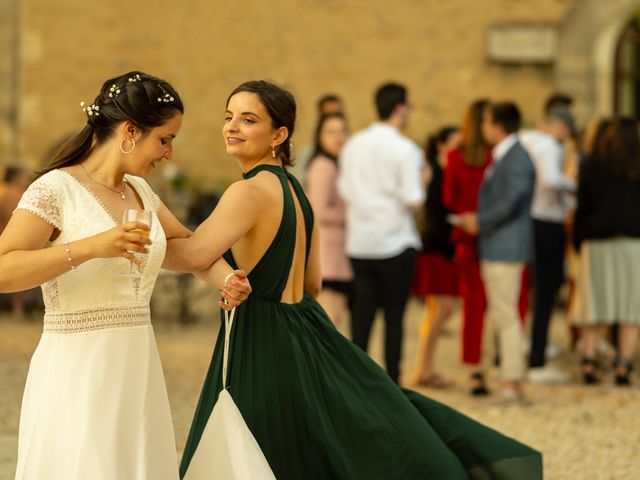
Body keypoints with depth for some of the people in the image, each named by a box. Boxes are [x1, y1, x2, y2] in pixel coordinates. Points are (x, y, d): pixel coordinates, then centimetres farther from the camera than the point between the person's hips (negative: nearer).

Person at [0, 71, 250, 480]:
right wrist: (90, 247, -27)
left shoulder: (140, 191, 13)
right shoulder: (57, 190, -9)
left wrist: (224, 277, 6)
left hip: (137, 373, 7)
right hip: (78, 373, -7)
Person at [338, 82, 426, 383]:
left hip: (360, 244, 4)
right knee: (394, 315, 3)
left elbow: (344, 194, 9)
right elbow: (414, 201, -14)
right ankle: (392, 382, 4)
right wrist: (422, 181, 4)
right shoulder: (406, 150, -11)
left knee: (362, 313, 7)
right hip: (396, 243, -4)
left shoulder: (353, 145, 6)